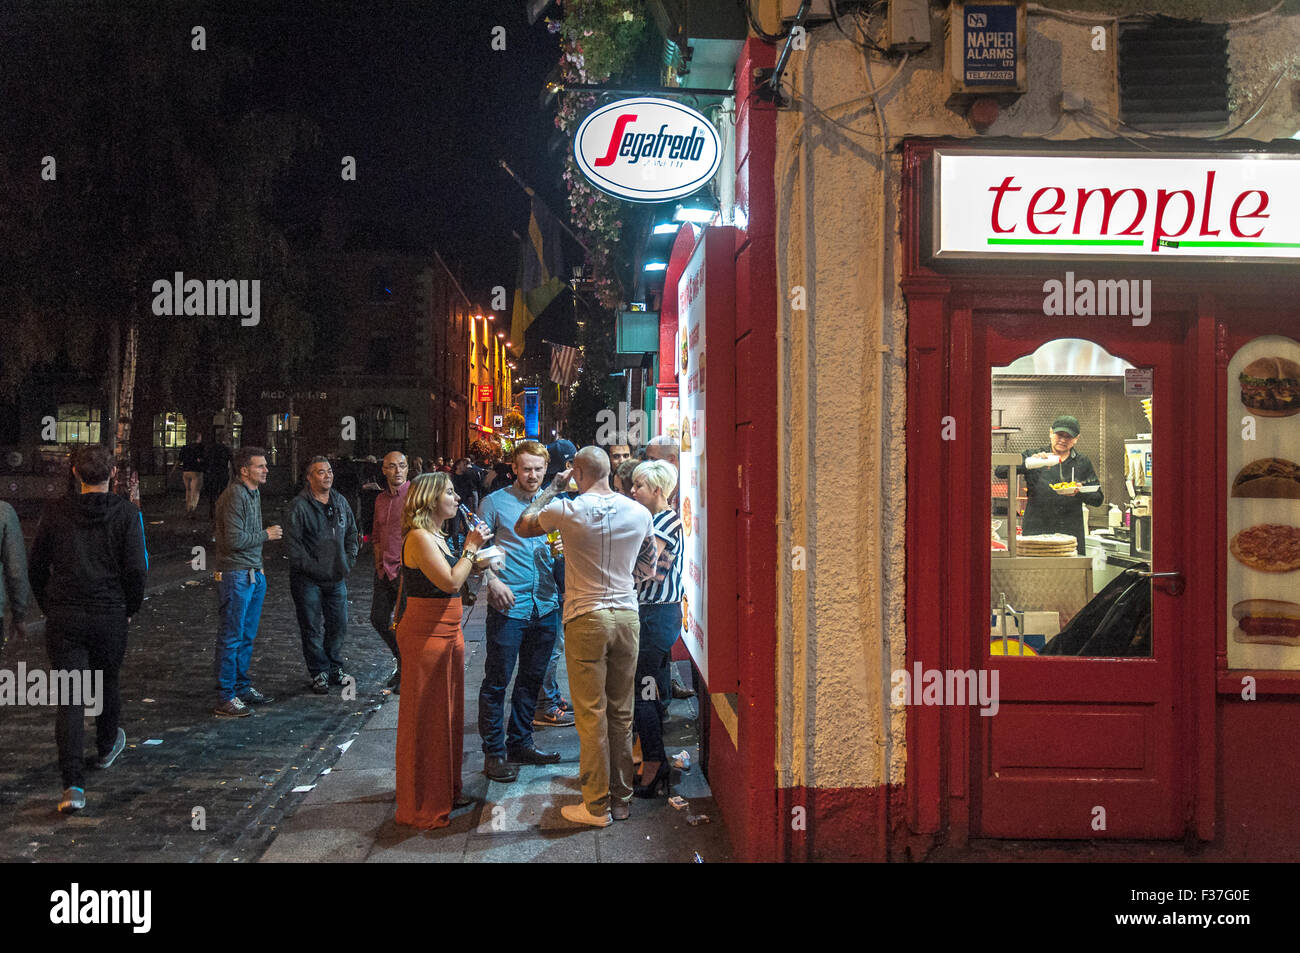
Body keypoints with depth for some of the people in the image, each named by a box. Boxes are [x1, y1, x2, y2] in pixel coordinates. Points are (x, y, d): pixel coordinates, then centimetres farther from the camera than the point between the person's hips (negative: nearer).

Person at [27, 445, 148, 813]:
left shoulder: (56, 512, 0)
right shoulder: (125, 513, -6)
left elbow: (36, 568, 5)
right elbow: (136, 569, -10)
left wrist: (49, 607, 17)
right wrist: (130, 608, 5)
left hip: (64, 618, 0)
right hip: (110, 616, 0)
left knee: (70, 699, -2)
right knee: (107, 685, 22)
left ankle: (73, 785, -11)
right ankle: (107, 747, 46)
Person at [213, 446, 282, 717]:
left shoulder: (254, 493, 14)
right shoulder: (235, 495, -16)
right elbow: (235, 540, -22)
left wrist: (258, 569, 16)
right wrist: (266, 535, -9)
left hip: (254, 575, 9)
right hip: (235, 575, -9)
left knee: (247, 636, 15)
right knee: (231, 638, -3)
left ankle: (242, 687, 26)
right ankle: (225, 699, 3)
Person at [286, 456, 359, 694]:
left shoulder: (340, 502, 10)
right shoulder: (299, 506, -11)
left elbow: (352, 533, 18)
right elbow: (292, 543, -14)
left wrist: (348, 561, 8)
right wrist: (310, 566, -16)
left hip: (337, 577, 6)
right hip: (308, 579, -5)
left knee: (339, 624, 12)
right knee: (312, 628, 3)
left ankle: (334, 666, 29)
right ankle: (319, 672, 15)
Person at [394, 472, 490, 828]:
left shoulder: (438, 537, 16)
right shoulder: (419, 537, -16)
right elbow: (450, 582, -22)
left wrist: (474, 553, 6)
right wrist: (470, 548, -12)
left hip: (447, 633, 10)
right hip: (425, 635, -10)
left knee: (448, 713, 16)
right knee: (425, 717, -1)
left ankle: (446, 791, 29)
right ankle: (422, 806, 9)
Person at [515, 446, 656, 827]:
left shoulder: (567, 510, -10)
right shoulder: (639, 513, 2)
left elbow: (522, 526, 8)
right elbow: (648, 567, 15)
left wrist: (553, 487, 13)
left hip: (586, 620, -4)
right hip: (627, 616, 4)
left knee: (591, 714, 2)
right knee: (622, 713, 12)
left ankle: (597, 806, 8)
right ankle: (622, 799, 21)